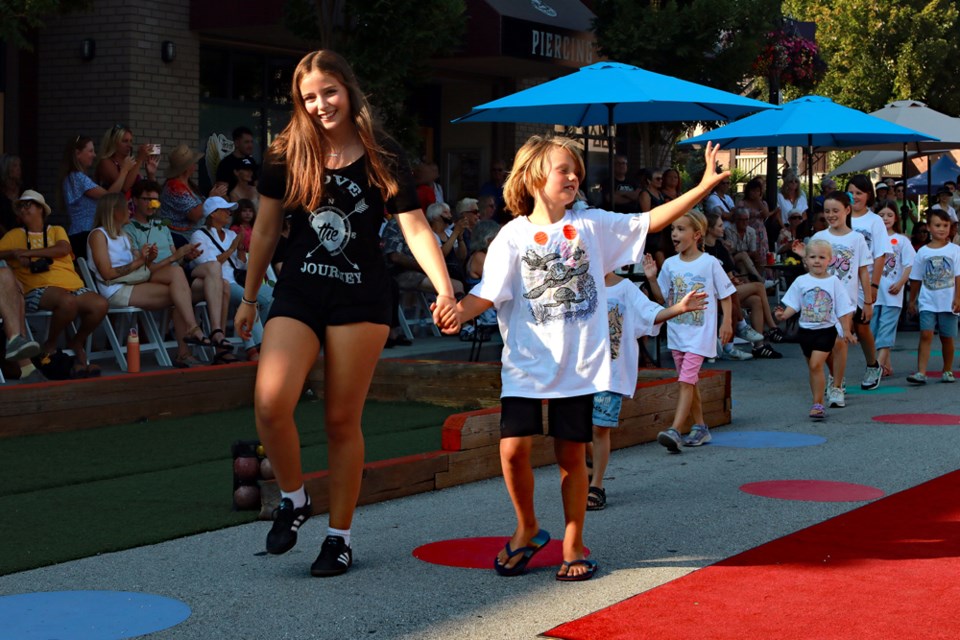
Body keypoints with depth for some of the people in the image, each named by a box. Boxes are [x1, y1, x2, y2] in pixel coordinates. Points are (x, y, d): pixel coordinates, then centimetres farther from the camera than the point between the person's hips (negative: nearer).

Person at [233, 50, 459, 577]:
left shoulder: (382, 159, -4)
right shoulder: (286, 157, 1)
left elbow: (416, 229, -9)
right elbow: (265, 230, 10)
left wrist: (445, 291, -22)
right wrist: (249, 298, 15)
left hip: (361, 300, -1)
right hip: (297, 295, 1)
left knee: (342, 420, 2)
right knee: (270, 404, -17)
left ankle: (340, 535, 17)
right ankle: (293, 499, 9)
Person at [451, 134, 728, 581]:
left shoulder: (592, 225, 5)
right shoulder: (514, 236, -2)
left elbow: (650, 221, 6)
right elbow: (486, 295, -8)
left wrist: (704, 186, 1)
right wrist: (455, 311, -28)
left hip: (580, 365, 2)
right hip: (526, 363, -1)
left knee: (572, 456, 7)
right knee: (513, 449, -10)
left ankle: (573, 545, 21)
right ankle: (528, 530, 16)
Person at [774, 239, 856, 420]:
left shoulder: (833, 282, -3)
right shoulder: (801, 282, 2)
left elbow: (843, 310, 1)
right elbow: (793, 304, 3)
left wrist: (846, 331, -3)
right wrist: (784, 314, -16)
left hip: (826, 331, -4)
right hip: (806, 330, 4)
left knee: (816, 364, -17)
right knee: (813, 367, 12)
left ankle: (818, 404, -13)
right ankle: (818, 403, 23)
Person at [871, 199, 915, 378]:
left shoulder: (901, 240, 3)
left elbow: (910, 265, 1)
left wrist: (900, 284, -10)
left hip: (892, 293, -3)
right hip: (873, 291, 3)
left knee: (886, 329, -9)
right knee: (874, 328, 4)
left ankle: (879, 364, -16)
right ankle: (887, 365, 13)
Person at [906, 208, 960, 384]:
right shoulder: (923, 252, 4)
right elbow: (916, 279, 10)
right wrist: (912, 300, 13)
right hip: (928, 302, 0)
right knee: (926, 335, -11)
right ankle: (921, 373, -15)